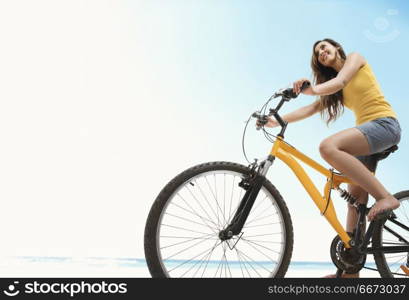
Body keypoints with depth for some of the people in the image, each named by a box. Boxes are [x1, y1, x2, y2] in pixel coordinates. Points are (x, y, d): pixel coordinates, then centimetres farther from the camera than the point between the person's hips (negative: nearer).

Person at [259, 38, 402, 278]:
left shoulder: (355, 58, 7)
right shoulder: (333, 87, 25)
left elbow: (340, 81, -13)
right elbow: (314, 108, 14)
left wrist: (314, 88, -33)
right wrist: (278, 121, 3)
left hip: (384, 124, -8)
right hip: (368, 131, 8)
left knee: (328, 147, -32)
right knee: (356, 198, -2)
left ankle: (385, 197, -27)